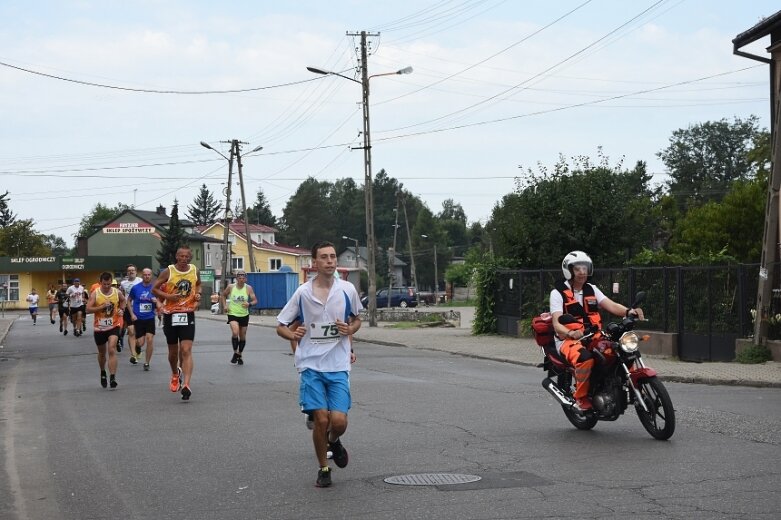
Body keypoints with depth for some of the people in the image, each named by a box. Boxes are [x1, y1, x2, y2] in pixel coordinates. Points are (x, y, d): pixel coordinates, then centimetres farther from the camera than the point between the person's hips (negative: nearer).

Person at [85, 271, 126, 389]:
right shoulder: (95, 294, -10)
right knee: (102, 353, 17)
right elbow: (88, 309, -15)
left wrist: (121, 309, 1)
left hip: (114, 326, -1)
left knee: (112, 350, -18)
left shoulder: (117, 292, -4)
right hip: (99, 327, 1)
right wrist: (102, 306, -25)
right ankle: (103, 373, 43)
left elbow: (123, 300, 19)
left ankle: (112, 378, -21)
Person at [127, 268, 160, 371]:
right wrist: (132, 314, -1)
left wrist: (157, 301, -17)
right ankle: (137, 345, 37)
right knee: (140, 342, -2)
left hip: (150, 318, 0)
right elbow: (129, 301, 9)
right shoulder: (135, 288, -2)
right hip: (138, 319, 0)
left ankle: (146, 363, 3)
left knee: (150, 339, -11)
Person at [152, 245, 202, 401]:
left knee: (186, 350, -12)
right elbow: (154, 289, -1)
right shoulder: (168, 272, -6)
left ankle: (186, 385, -19)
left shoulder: (195, 271, 2)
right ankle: (175, 374, 44)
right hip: (171, 314, 0)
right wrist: (168, 296, -17)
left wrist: (198, 294, 1)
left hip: (188, 314, 0)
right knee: (173, 351, 14)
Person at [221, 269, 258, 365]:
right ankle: (235, 353, -5)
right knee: (235, 332, -24)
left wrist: (250, 304, -28)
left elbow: (255, 300, -8)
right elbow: (223, 295, 14)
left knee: (242, 336, 9)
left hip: (244, 315, 2)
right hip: (233, 314, -1)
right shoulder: (231, 287, -4)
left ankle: (240, 355, 29)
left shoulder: (248, 288, -6)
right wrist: (225, 305, 1)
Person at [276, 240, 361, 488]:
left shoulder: (347, 289, -1)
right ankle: (323, 469, 15)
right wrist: (292, 335, -17)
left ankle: (334, 442, 27)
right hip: (311, 364, -1)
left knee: (339, 421, -10)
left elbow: (357, 319, 17)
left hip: (339, 365, 1)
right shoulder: (303, 292, -3)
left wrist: (350, 330, -6)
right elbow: (280, 326, 5)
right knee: (321, 419, -8)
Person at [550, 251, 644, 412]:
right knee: (585, 358, -38)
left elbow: (611, 305, -1)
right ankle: (581, 397, -18)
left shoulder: (591, 289, 15)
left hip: (593, 337, 5)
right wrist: (571, 333, -36)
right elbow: (557, 323, -14)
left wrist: (628, 311, -22)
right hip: (568, 339, -5)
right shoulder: (558, 293, -3)